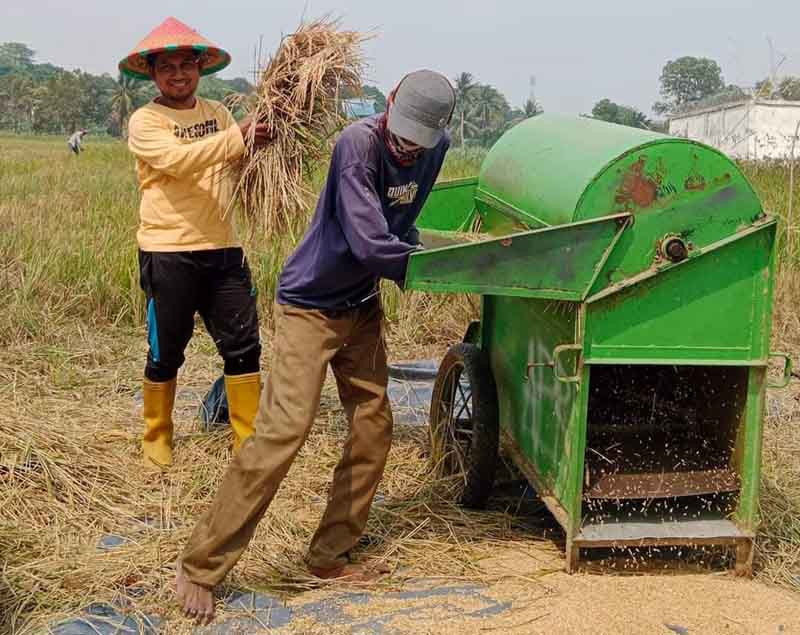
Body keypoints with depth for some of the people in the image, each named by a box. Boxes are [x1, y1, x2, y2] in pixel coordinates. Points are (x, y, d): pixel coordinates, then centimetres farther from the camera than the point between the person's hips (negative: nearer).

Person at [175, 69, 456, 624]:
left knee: (374, 428, 5)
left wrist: (411, 246, 1)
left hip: (361, 306, 7)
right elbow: (369, 244, -29)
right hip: (310, 305, -7)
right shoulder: (358, 143, -25)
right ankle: (201, 568, -3)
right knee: (283, 431, -15)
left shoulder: (435, 147, -2)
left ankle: (329, 556, 20)